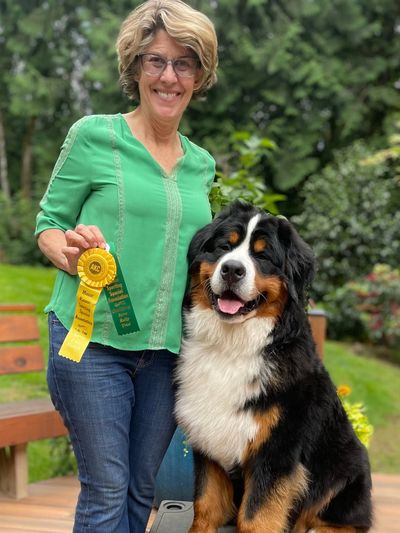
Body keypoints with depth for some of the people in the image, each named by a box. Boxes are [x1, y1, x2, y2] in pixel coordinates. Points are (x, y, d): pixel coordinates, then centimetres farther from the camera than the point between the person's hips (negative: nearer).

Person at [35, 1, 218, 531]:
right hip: (93, 338, -4)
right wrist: (69, 251, -19)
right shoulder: (94, 136, -3)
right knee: (107, 489, -2)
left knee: (143, 489, 12)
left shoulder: (201, 164, 12)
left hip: (168, 349, 5)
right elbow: (49, 221, 1)